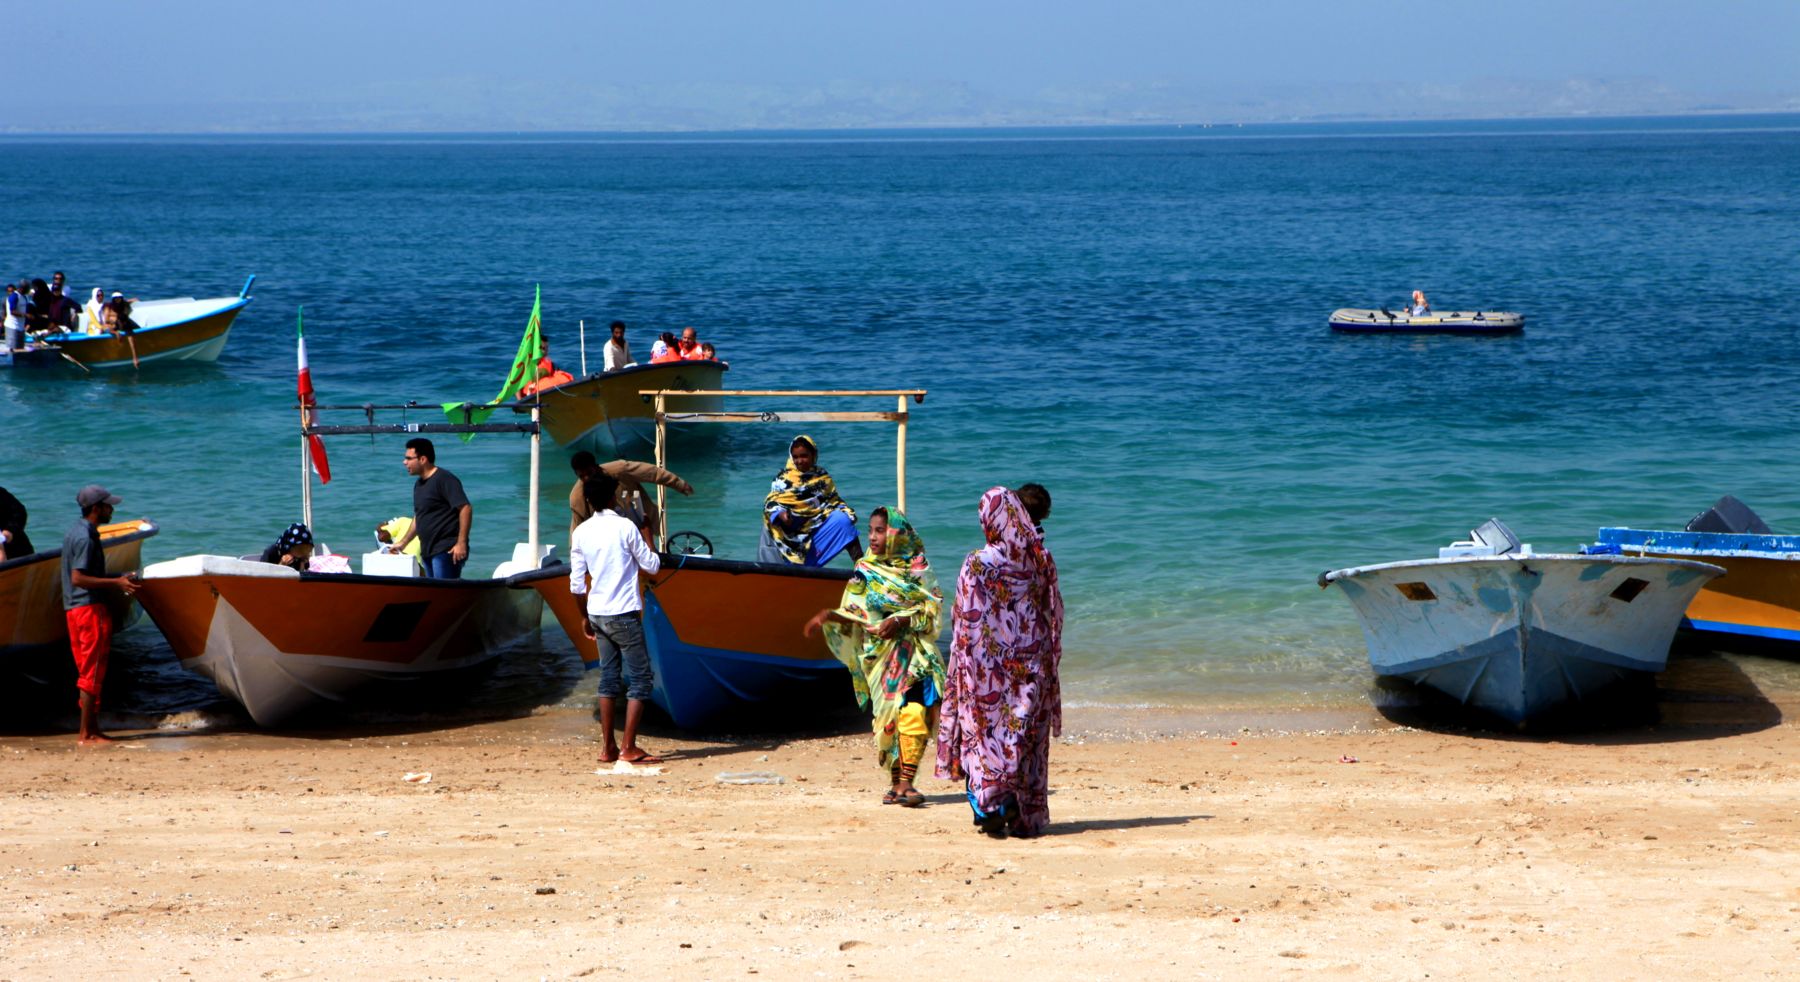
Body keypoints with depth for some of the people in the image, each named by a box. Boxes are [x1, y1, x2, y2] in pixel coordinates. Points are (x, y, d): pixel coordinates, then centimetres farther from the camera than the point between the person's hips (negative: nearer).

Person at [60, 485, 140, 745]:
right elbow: (78, 578, -22)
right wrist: (116, 583, -20)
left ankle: (92, 730, 17)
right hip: (89, 607, -10)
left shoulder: (78, 531, 16)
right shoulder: (86, 536, -16)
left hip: (75, 607, 10)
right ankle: (86, 734, -4)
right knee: (92, 673, -6)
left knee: (88, 672, 13)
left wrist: (115, 581, 18)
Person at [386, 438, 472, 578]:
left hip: (446, 551, -9)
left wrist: (461, 543, -24)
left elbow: (466, 508, -20)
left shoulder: (444, 480, -13)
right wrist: (402, 543, 26)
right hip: (428, 551, 9)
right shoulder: (419, 485, 17)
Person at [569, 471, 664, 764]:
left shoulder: (581, 532, 5)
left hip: (597, 613, 6)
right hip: (623, 613, -6)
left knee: (609, 678, 13)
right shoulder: (624, 527, -10)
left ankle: (607, 747, 11)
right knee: (641, 678, 0)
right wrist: (648, 540, 14)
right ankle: (629, 747, -6)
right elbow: (652, 565, -3)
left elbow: (576, 582, 8)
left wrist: (584, 616, 19)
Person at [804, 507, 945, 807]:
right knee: (887, 716, 2)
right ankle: (896, 783, 13)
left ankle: (905, 783, -16)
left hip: (912, 654, -2)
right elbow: (855, 614, 8)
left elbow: (932, 607, -4)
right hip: (879, 654, 2)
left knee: (913, 713, -17)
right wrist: (829, 616, -10)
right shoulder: (865, 571, 8)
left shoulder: (916, 568, 1)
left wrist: (902, 619, -18)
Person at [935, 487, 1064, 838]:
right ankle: (1026, 816, 9)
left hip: (988, 664, -3)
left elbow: (965, 623, -8)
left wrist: (961, 671, 1)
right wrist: (1047, 662, 15)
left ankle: (990, 806, -5)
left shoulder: (978, 564, -11)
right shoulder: (1041, 560, 1)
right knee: (1028, 736, 7)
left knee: (986, 730, 5)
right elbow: (1054, 615, 6)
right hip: (1031, 666, 3)